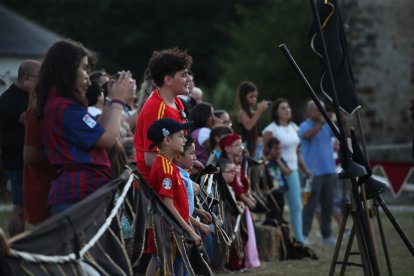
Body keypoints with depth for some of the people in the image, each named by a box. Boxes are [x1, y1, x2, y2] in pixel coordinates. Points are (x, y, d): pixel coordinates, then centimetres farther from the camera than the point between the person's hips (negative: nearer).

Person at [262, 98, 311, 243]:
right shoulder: (271, 130, -10)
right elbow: (266, 153, -12)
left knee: (296, 206, 6)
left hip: (292, 171, 7)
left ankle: (300, 239, 11)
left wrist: (304, 169, 17)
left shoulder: (293, 127, 12)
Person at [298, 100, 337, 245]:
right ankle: (303, 235, -5)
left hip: (329, 171, 6)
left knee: (328, 205, 9)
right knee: (310, 205, -7)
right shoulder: (305, 126, -4)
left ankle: (326, 235, 15)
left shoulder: (327, 126, 13)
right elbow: (307, 135, -25)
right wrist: (320, 122, -32)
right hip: (314, 172, -6)